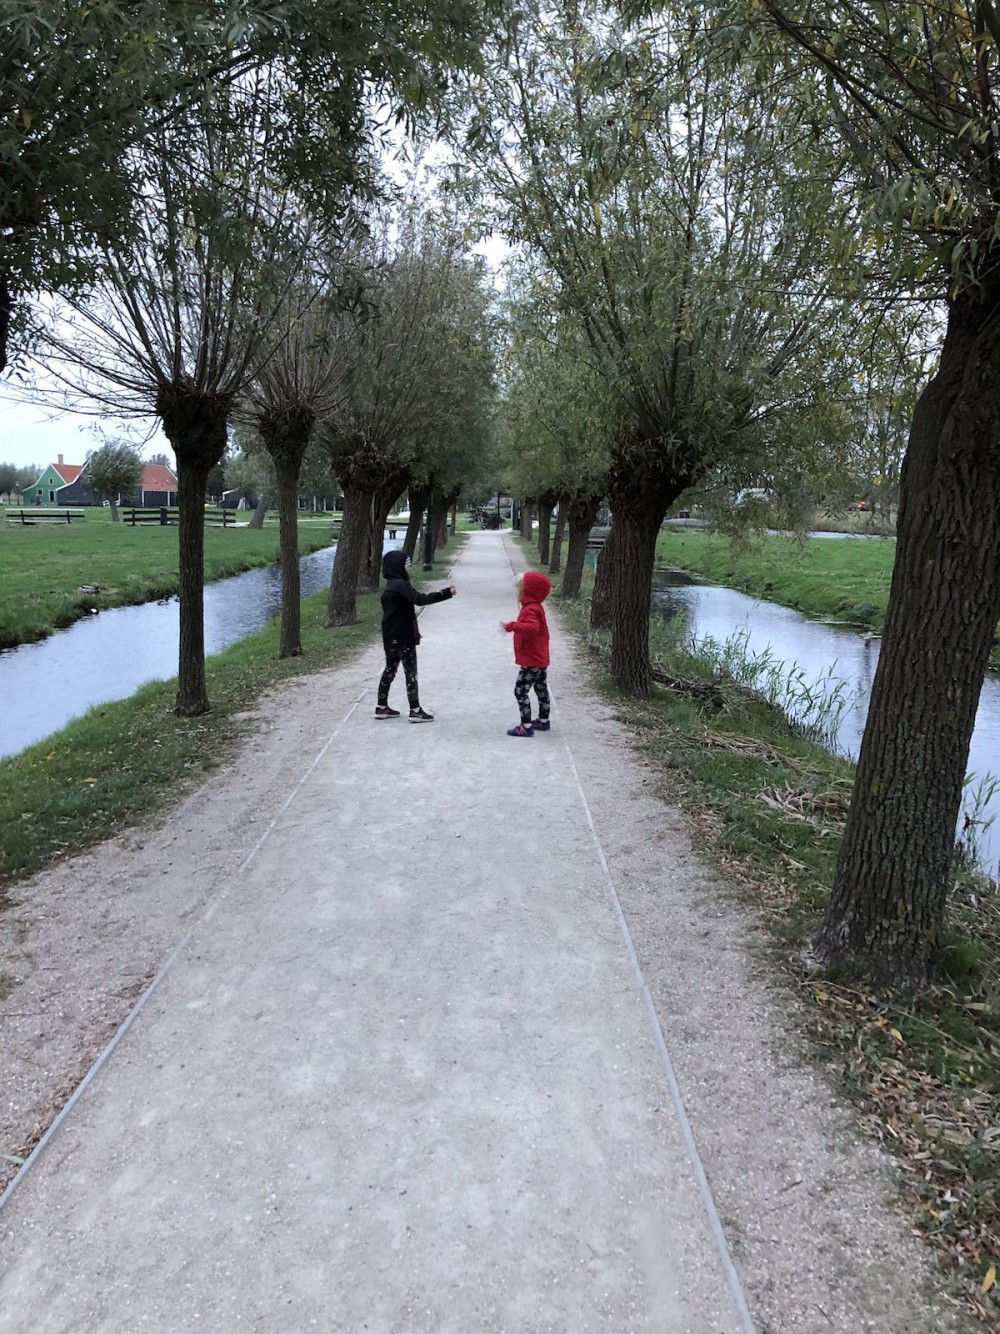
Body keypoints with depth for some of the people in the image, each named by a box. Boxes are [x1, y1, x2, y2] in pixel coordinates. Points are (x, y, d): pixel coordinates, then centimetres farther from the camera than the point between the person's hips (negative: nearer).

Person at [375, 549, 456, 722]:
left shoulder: (391, 586, 14)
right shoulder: (400, 585, -18)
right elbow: (420, 599, -30)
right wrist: (446, 593, -30)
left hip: (391, 637, 9)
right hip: (403, 637, -9)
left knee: (390, 669, 15)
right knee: (410, 671, -4)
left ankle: (382, 707, 21)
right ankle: (415, 711, -1)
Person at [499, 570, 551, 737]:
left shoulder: (530, 610, -21)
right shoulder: (536, 607, 12)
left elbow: (532, 628, -39)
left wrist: (511, 626, -39)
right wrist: (514, 626, 20)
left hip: (531, 661, -11)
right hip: (540, 659, 11)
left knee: (520, 691, -9)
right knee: (541, 689, 20)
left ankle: (526, 726, -9)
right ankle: (543, 721, 32)